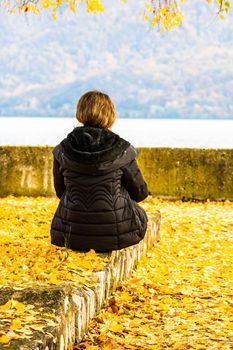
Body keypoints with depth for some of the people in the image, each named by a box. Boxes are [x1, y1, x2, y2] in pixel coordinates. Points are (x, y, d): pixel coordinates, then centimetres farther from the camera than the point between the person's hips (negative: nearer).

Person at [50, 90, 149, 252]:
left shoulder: (62, 150, -7)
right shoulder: (121, 150, -13)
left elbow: (60, 191, 6)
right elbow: (140, 192, -2)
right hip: (117, 236, -2)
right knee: (140, 215, 32)